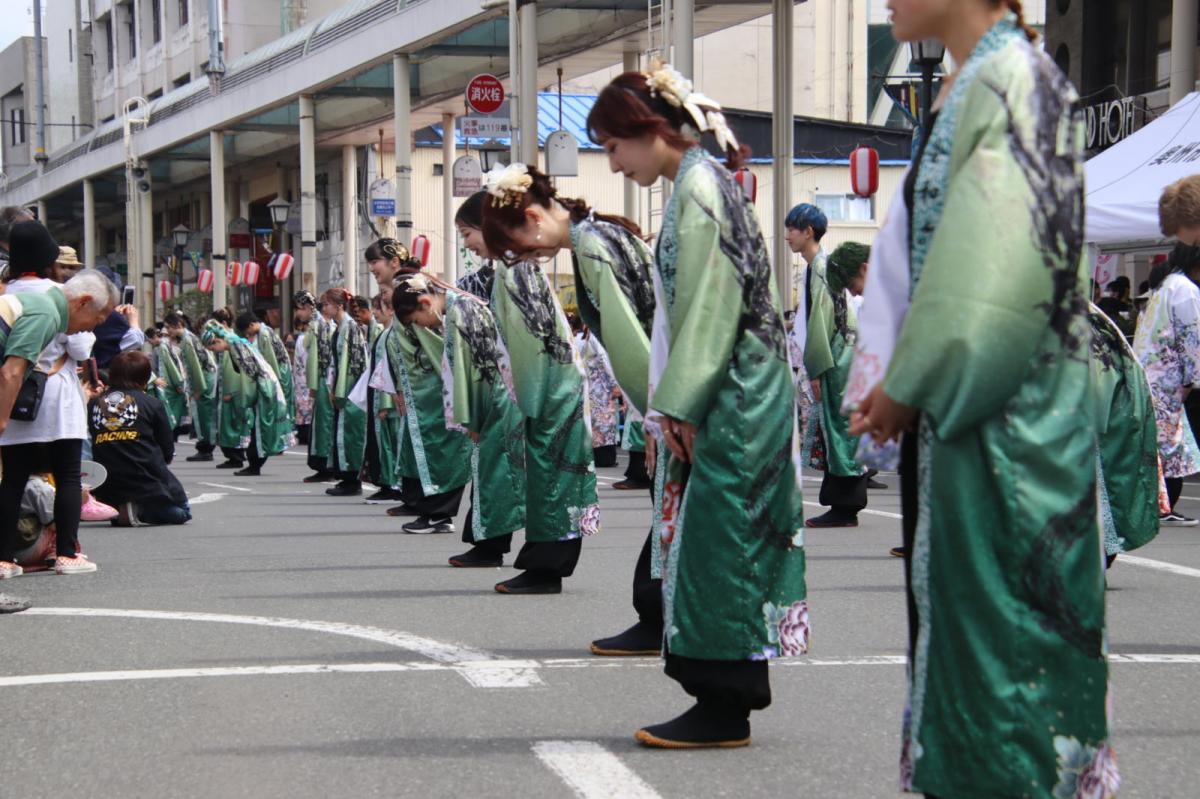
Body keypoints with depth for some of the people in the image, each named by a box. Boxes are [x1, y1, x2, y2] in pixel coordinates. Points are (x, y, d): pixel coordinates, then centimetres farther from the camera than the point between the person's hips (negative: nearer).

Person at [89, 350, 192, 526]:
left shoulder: (93, 405, 3)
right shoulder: (153, 405, -4)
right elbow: (168, 453, 1)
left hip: (108, 490, 4)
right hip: (149, 483, -4)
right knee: (182, 513, 18)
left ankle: (119, 511, -1)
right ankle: (140, 510, -8)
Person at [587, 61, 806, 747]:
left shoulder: (698, 188, -12)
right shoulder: (702, 183, 17)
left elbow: (707, 307, -17)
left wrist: (681, 405, -14)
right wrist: (677, 407, 15)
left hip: (732, 404, -10)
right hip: (730, 401, 10)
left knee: (716, 546, -5)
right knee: (714, 545, 10)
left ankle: (724, 710, 1)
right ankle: (721, 701, 15)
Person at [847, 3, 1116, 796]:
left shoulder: (1012, 78, -13)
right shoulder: (972, 87, 16)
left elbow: (1000, 273, -19)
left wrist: (909, 385, -12)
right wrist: (891, 383, 12)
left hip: (1006, 423, -9)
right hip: (961, 410, 9)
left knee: (1000, 623, -3)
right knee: (958, 619, 13)